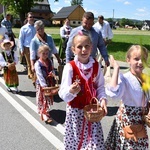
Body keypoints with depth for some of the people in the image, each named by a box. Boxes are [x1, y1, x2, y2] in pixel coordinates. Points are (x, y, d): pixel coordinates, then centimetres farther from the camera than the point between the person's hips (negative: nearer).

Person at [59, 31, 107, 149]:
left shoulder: (96, 65, -3)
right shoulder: (70, 67, -15)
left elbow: (100, 86, 7)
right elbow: (63, 94, -17)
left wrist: (103, 99, -10)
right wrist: (71, 91, -38)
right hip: (75, 110, -3)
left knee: (95, 140, 7)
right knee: (75, 140, 8)